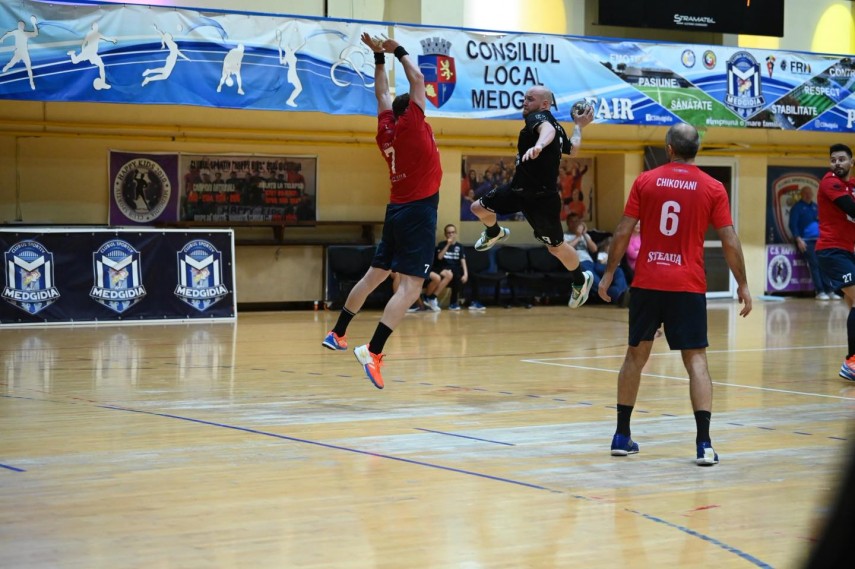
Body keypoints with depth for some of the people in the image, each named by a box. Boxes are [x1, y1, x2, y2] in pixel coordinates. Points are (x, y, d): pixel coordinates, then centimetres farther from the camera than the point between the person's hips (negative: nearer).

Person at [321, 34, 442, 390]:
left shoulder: (385, 130, 9)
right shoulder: (412, 125, -6)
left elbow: (382, 94, 24)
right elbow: (417, 79, 1)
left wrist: (379, 57, 26)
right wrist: (398, 51, 13)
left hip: (397, 210, 8)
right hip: (419, 211, -8)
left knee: (375, 275, 20)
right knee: (411, 286, -13)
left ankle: (337, 333, 29)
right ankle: (373, 351, -24)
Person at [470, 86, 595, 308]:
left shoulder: (537, 117, -18)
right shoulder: (553, 124, 9)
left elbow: (548, 130, -44)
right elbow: (573, 149, 21)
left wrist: (539, 145, -65)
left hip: (542, 198, -9)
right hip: (519, 189, 9)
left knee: (556, 247, 5)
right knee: (478, 208, 10)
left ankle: (581, 281, 28)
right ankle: (494, 233, 42)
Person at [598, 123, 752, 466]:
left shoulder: (646, 181, 1)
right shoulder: (713, 188, 0)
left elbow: (623, 232, 0)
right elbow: (729, 241, -2)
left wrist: (609, 273, 10)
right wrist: (742, 285, 7)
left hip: (647, 283, 1)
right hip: (688, 286, -1)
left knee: (635, 356, 14)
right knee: (696, 360, 1)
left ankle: (622, 436, 20)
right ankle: (704, 444, -10)